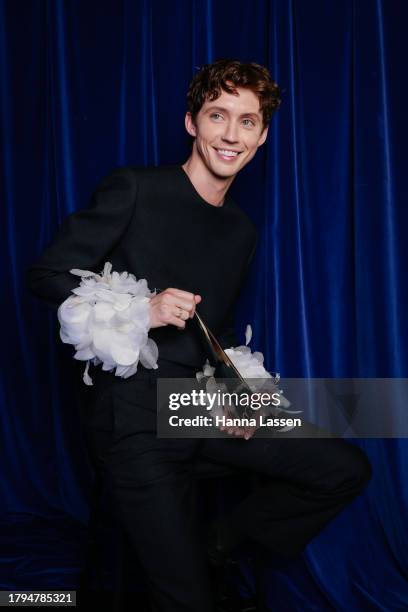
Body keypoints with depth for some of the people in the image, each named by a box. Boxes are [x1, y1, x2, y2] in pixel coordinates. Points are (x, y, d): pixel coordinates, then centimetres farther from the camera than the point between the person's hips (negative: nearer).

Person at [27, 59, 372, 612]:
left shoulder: (242, 231, 12)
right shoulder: (135, 189, -7)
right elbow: (47, 274, -9)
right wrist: (138, 310, -23)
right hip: (137, 420, -6)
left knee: (348, 470, 3)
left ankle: (220, 543, 17)